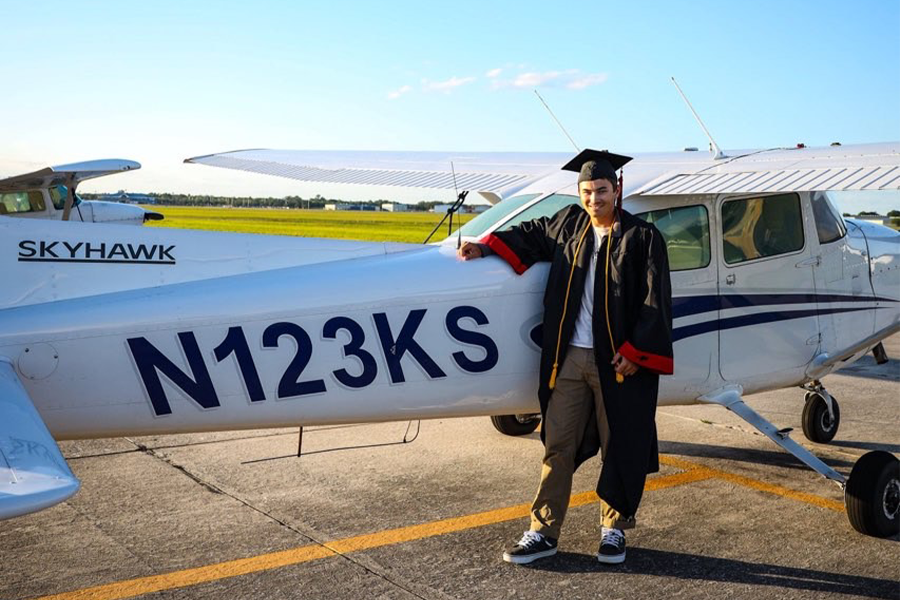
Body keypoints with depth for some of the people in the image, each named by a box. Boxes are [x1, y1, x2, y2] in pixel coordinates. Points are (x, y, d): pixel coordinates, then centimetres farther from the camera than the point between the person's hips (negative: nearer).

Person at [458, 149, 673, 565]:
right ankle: (543, 532, 14)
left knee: (619, 448, 7)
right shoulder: (570, 224, 9)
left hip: (618, 362, -3)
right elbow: (533, 234, 28)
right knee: (557, 445, 5)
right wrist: (487, 246, 16)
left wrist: (636, 352, -13)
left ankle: (614, 529, 25)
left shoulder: (642, 237, -3)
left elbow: (655, 300, -7)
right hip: (569, 359, 4)